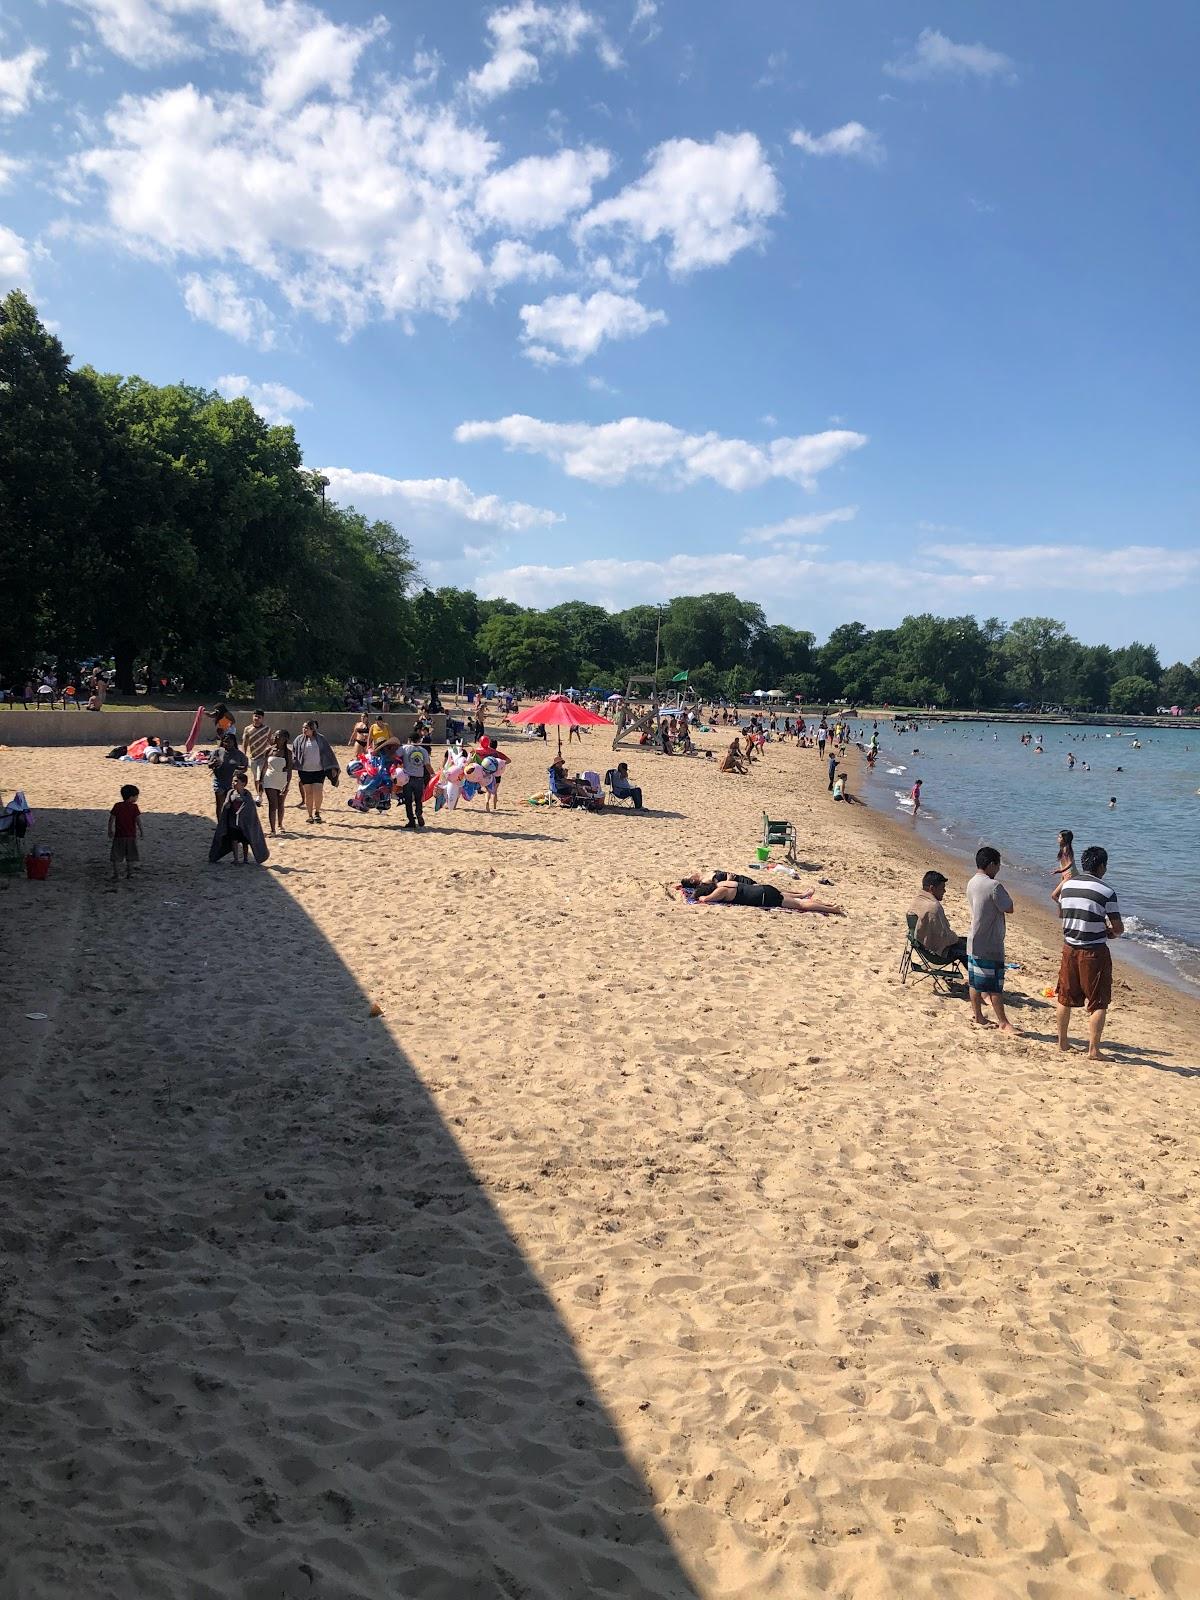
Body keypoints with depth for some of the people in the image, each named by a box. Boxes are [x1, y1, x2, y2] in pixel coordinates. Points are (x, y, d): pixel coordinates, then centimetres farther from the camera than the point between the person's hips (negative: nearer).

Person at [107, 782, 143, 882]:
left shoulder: (117, 806, -2)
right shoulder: (134, 807, -8)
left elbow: (111, 819, -2)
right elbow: (138, 820, -12)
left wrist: (110, 831, 9)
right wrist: (141, 832, -4)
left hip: (119, 835, 1)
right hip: (131, 836, -1)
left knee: (116, 857, 6)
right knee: (130, 857, 14)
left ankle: (115, 874, 0)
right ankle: (129, 873, 18)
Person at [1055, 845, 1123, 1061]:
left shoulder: (1067, 885, 2)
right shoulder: (1106, 891, -14)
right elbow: (1118, 928, -12)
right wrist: (1112, 932, 12)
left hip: (1070, 948, 5)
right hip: (1094, 952, -5)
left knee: (1065, 998, 17)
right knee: (1099, 1003, 4)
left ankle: (1062, 1042, 28)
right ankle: (1093, 1050, 2)